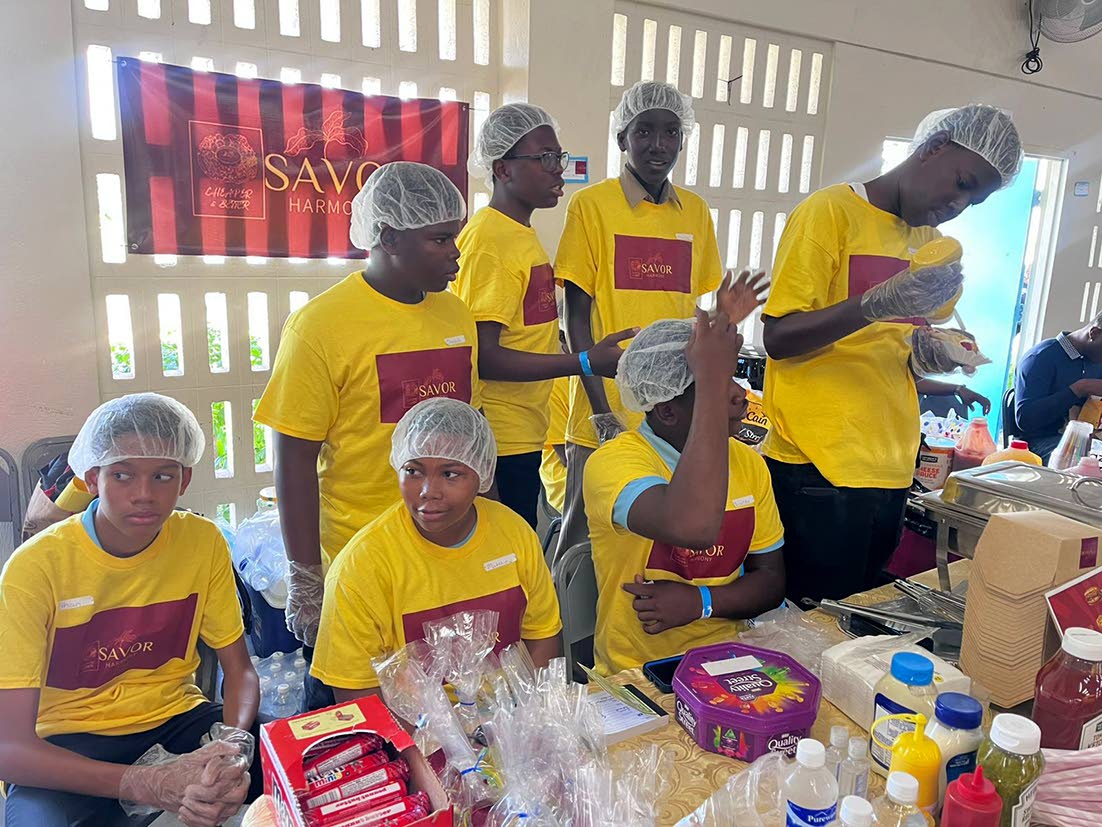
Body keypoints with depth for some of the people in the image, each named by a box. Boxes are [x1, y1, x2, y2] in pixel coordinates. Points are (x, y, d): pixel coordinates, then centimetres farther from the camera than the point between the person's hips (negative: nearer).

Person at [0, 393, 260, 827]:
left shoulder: (203, 541, -8)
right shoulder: (36, 566, -18)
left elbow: (239, 669, -2)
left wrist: (235, 744, -25)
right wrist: (146, 784, -35)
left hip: (175, 717, 3)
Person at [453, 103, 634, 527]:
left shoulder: (522, 234, 13)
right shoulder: (488, 238, -16)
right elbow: (483, 357, -22)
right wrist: (586, 362, -24)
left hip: (524, 434, 9)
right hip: (498, 442, -9)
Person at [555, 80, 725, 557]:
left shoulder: (696, 212, 8)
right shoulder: (592, 205, -5)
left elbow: (702, 314, 14)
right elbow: (577, 314, -6)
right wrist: (603, 414, -11)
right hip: (607, 413, -4)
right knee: (584, 536, 8)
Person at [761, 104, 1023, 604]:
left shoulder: (933, 244, 16)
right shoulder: (833, 211, -6)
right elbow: (778, 338, -13)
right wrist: (876, 304, -26)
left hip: (890, 471, 7)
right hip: (818, 471, -7)